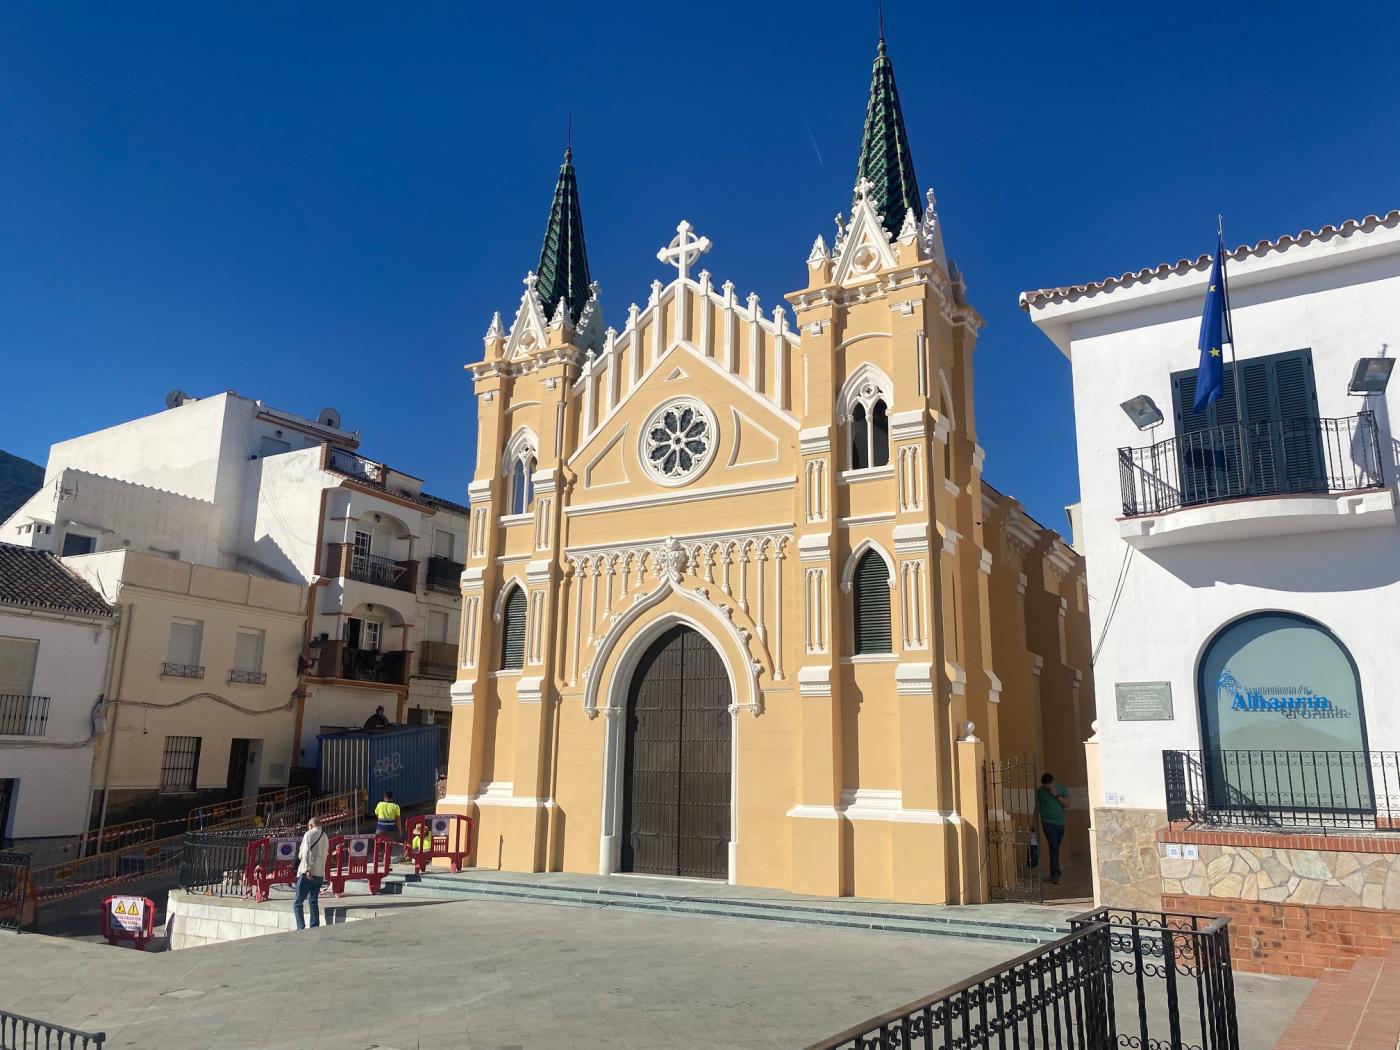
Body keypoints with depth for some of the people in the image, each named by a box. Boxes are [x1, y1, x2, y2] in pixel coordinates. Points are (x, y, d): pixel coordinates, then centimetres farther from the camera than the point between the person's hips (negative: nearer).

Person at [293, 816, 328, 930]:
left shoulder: (309, 834, -3)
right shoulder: (325, 837, 17)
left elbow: (306, 852, -14)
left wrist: (308, 869, -19)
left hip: (307, 873, -7)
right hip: (320, 874, 7)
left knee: (298, 903, -3)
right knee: (314, 901, 15)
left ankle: (301, 928, -12)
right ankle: (315, 927, 10)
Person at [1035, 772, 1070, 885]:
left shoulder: (1061, 788, 2)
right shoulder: (1040, 791, 0)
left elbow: (1067, 804, -3)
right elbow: (1037, 807, 7)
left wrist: (1056, 795, -15)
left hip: (1060, 823, 2)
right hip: (1048, 822, -2)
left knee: (1055, 848, 7)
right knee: (1053, 846, -15)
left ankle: (1053, 875, 16)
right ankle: (1056, 875, -17)